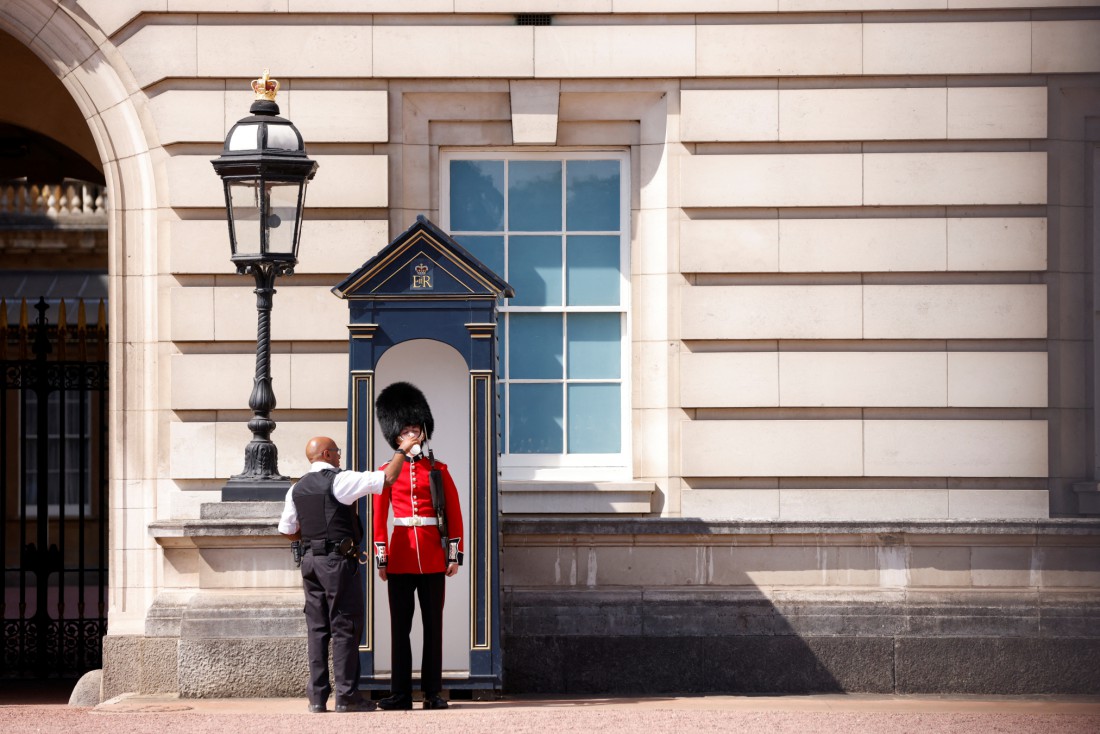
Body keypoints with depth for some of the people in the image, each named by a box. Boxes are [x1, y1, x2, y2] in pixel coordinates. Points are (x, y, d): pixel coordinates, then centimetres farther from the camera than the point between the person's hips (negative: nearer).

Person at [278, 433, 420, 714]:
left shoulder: (297, 489, 10)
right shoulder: (339, 481, -10)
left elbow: (287, 531, 15)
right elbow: (388, 477, -11)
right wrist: (402, 450, 3)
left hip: (310, 561, 7)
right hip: (338, 562, -7)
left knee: (317, 628, 8)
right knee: (345, 627, -2)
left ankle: (317, 696, 6)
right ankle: (346, 696, -2)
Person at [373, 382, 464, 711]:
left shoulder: (438, 471, 6)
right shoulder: (388, 471, 5)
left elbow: (454, 514, 7)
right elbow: (379, 517, 5)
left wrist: (454, 555, 1)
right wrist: (381, 558, -1)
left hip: (434, 559, 0)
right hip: (401, 557, 0)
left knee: (433, 626, 3)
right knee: (400, 627, 1)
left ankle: (433, 692, 7)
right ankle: (400, 693, 3)